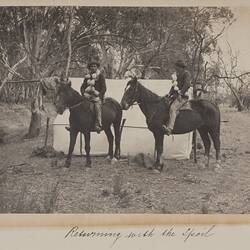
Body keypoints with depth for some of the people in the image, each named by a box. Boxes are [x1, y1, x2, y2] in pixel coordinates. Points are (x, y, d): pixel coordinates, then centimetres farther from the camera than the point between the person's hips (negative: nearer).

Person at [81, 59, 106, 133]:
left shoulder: (100, 75, 5)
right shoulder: (87, 76, 18)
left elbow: (104, 88, 0)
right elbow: (82, 87, 18)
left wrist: (99, 96, -11)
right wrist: (83, 94, -1)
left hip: (97, 96, -5)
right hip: (88, 96, 5)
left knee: (97, 105, -31)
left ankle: (98, 124, -37)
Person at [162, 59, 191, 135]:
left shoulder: (186, 74, -3)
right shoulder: (178, 75, 23)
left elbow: (186, 84, -16)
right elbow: (174, 85, 24)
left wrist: (181, 92, -25)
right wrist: (170, 93, 11)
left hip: (182, 96, -11)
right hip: (176, 95, 11)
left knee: (172, 108, -30)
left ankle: (169, 128, -44)